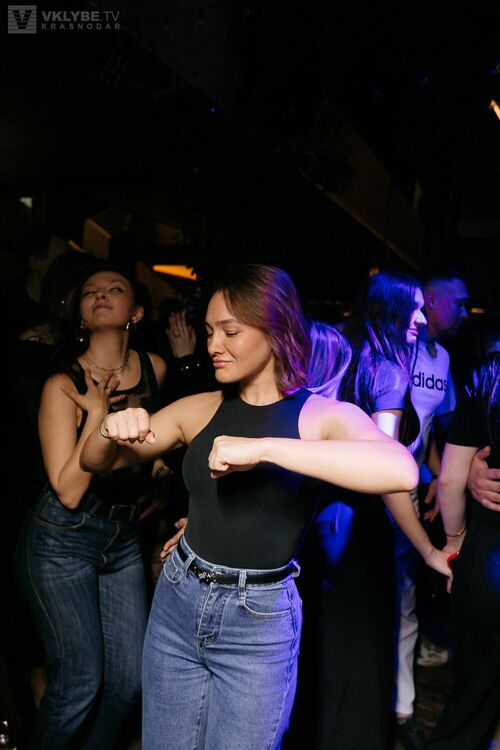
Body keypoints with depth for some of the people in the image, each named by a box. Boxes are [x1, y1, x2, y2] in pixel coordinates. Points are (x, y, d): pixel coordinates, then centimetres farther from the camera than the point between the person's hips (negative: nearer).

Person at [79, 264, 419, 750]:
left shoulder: (324, 416, -13)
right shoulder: (201, 409, -2)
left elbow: (401, 471, -34)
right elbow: (94, 462, 5)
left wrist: (263, 447, -37)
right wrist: (112, 428, -19)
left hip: (261, 622, -3)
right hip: (177, 601, 4)